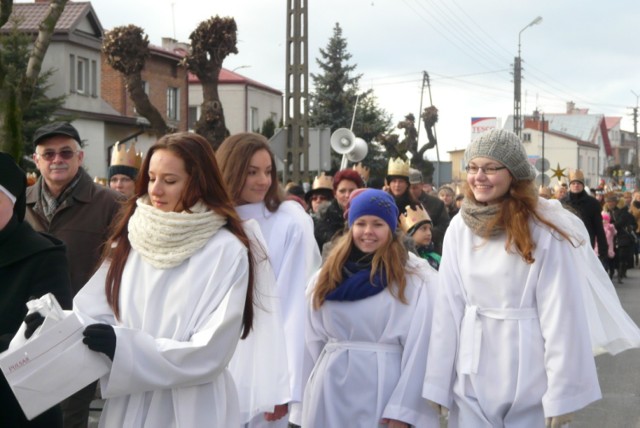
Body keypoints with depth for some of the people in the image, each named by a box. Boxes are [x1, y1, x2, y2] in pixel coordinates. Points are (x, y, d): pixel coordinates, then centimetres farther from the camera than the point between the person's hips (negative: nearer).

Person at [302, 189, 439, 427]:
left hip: (386, 388, -3)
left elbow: (419, 346, -9)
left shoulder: (417, 277, -5)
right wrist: (316, 384, 3)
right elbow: (313, 338, 9)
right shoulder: (326, 277, 9)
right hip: (332, 392, 4)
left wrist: (403, 407, -13)